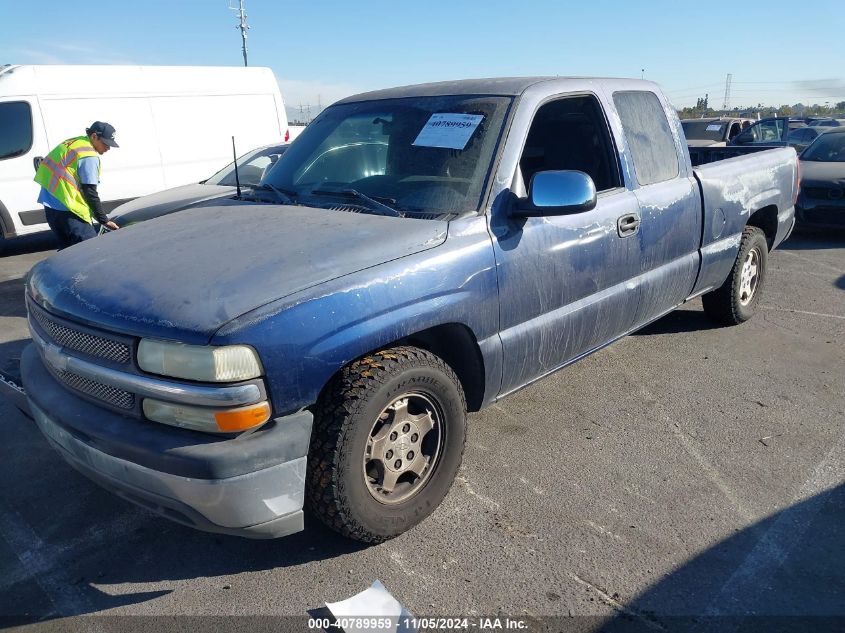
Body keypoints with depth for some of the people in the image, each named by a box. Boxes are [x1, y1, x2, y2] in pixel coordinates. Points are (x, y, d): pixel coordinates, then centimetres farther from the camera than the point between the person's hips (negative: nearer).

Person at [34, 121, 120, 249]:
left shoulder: (73, 143, 16)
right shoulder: (89, 157, -13)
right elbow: (90, 193, -15)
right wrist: (104, 220, -9)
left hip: (50, 206, 10)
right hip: (66, 210, -10)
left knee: (67, 248, 18)